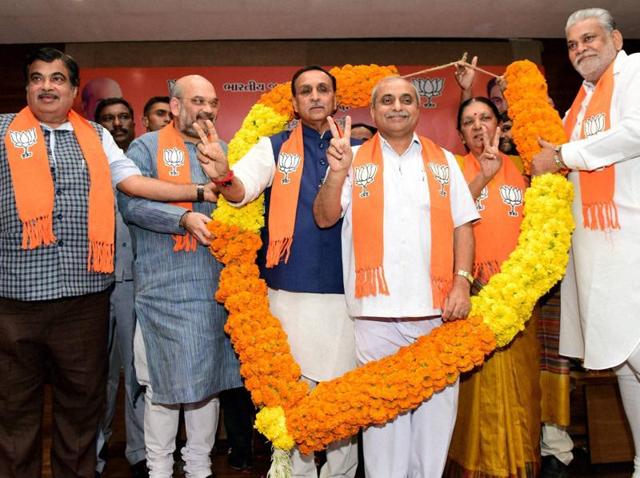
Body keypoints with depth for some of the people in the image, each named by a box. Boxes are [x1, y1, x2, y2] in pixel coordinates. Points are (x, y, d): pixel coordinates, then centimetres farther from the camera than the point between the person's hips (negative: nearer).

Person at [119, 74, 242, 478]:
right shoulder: (147, 147, 2)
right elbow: (131, 203, -10)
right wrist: (184, 219, -19)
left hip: (215, 285, 4)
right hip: (165, 288, -4)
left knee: (208, 376, 11)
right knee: (164, 379, 1)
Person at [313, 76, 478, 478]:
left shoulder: (444, 161, 14)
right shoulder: (355, 161, 8)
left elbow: (462, 226, 10)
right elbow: (325, 218, 0)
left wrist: (462, 282, -2)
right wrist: (337, 173, -16)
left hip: (438, 310, 2)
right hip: (378, 313, -1)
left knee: (437, 407, 7)